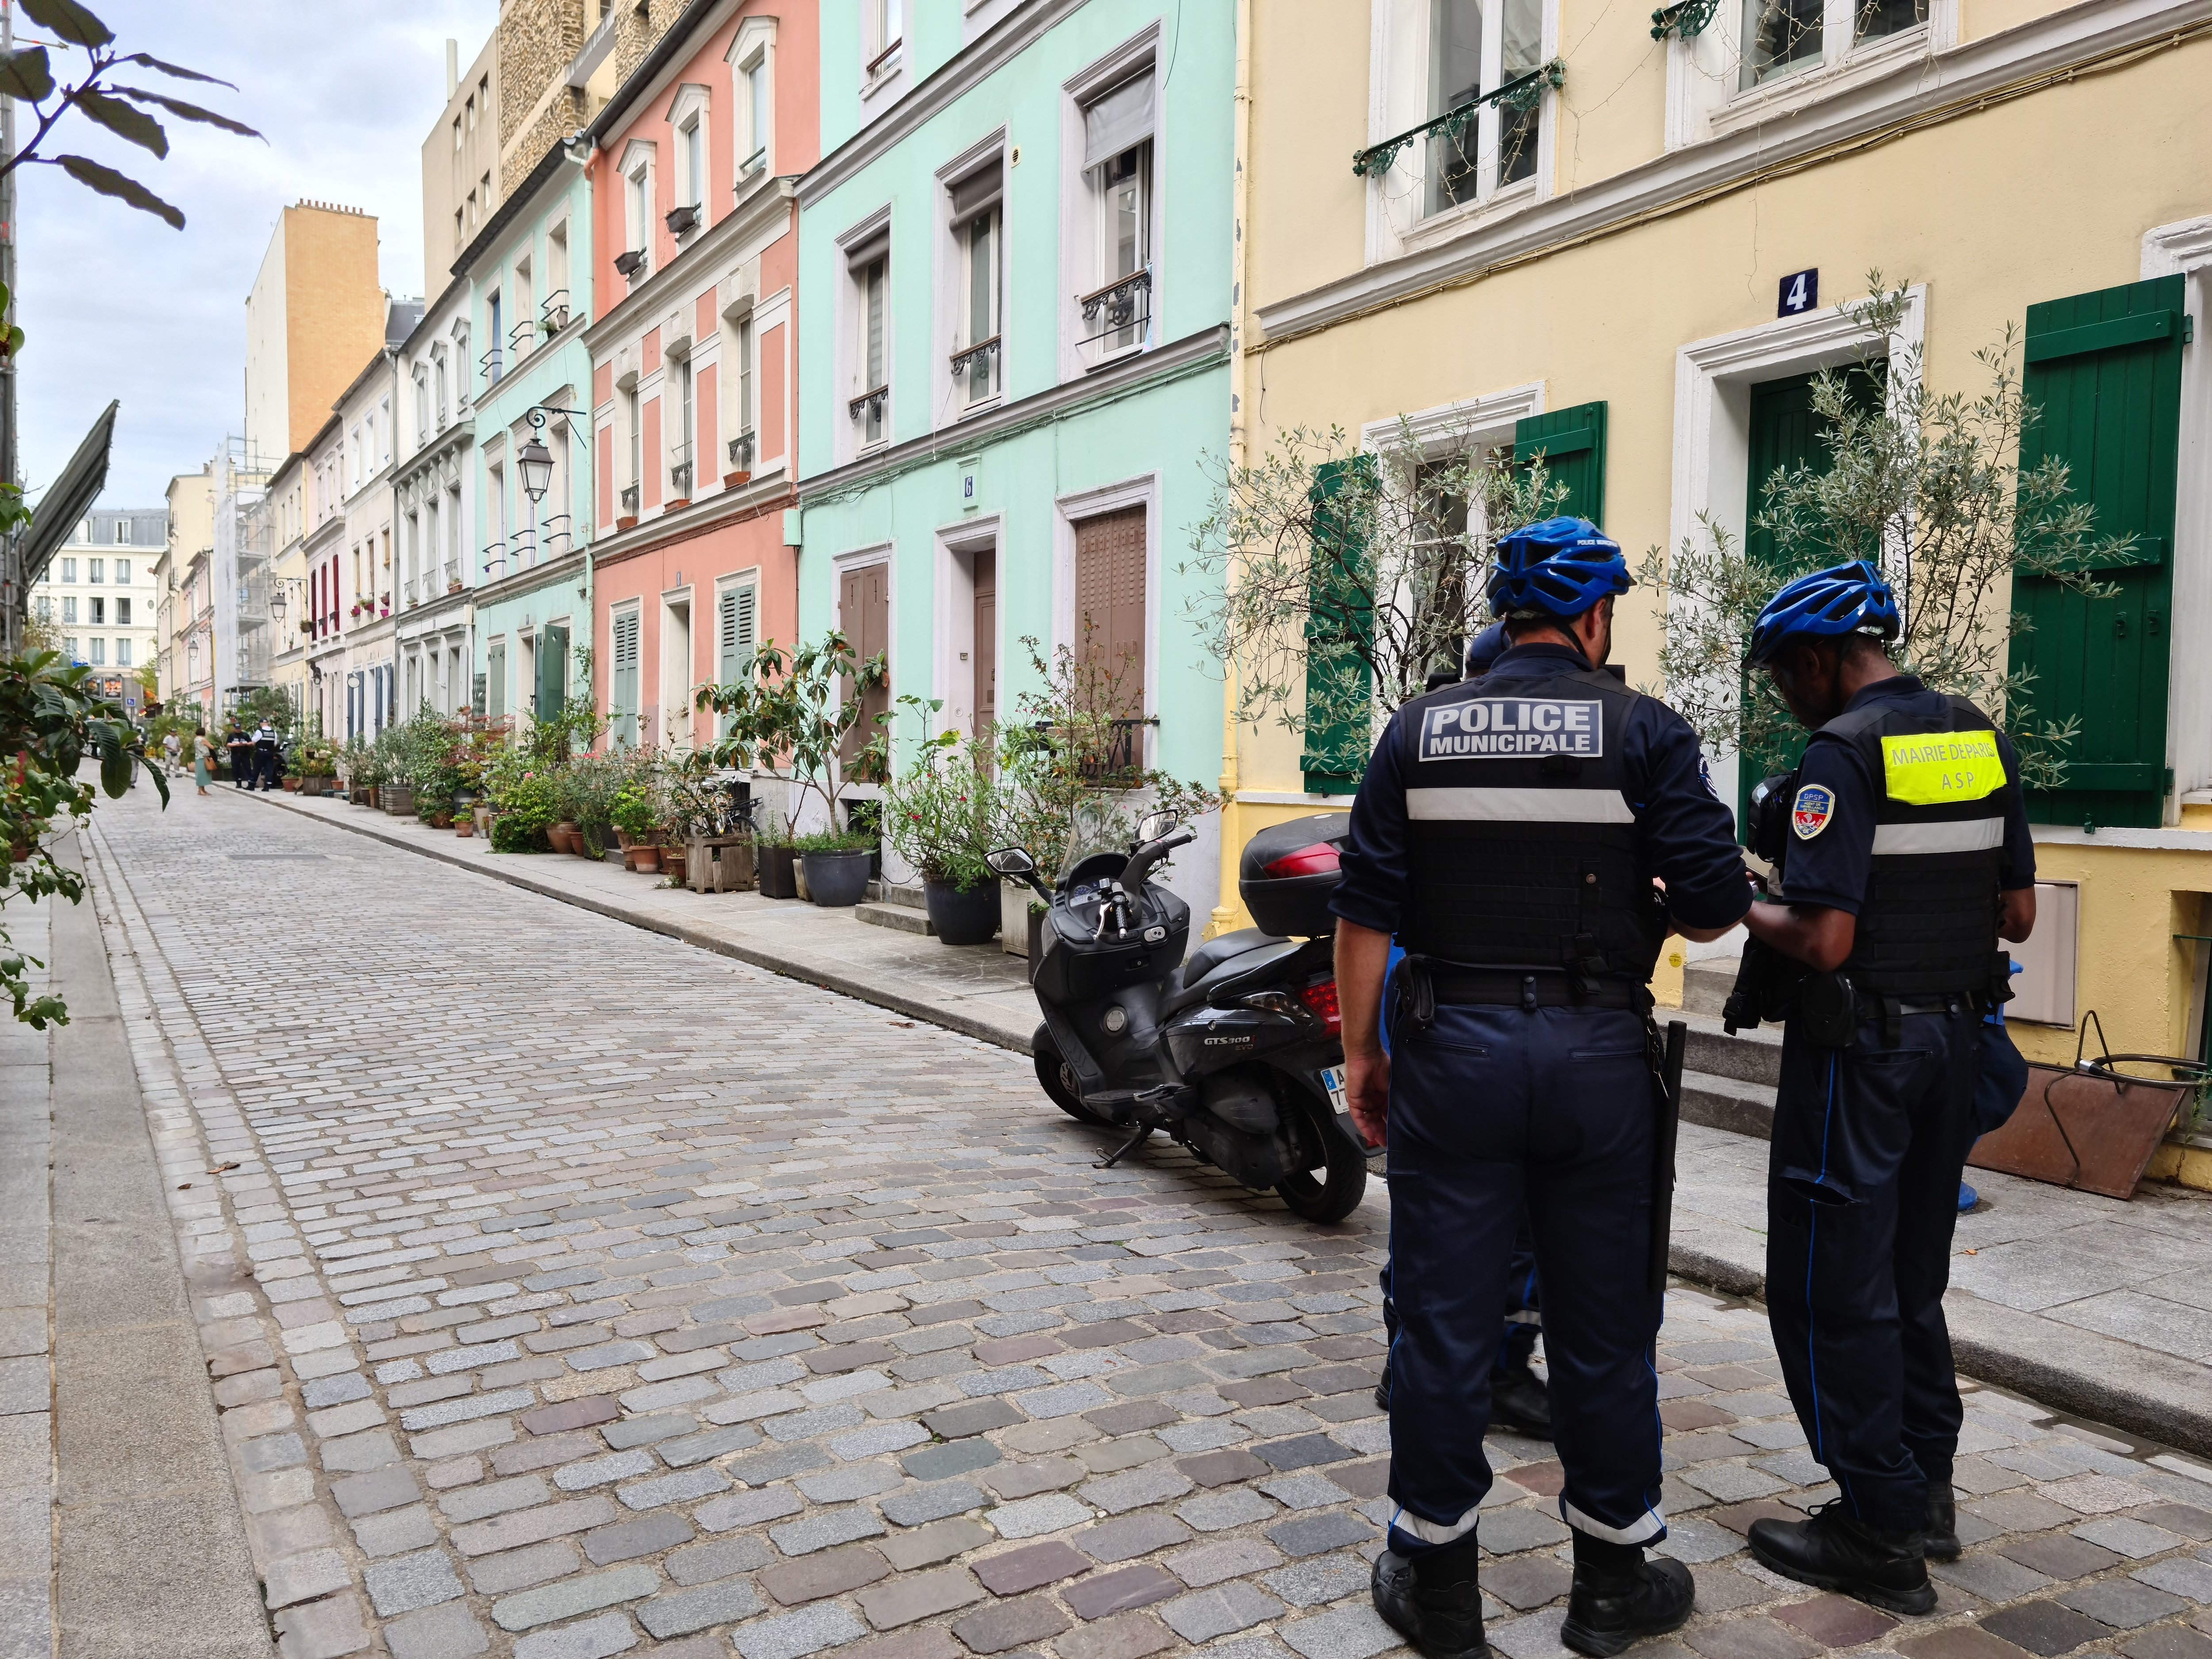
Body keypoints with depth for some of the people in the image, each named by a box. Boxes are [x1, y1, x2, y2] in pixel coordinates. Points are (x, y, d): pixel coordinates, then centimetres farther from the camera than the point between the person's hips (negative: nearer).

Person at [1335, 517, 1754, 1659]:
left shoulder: (1419, 730, 4)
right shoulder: (1644, 732, -2)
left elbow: (1365, 910, -1)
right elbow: (1713, 906, -6)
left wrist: (1360, 1050, 7)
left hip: (1453, 1049, 1)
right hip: (1596, 1051, -1)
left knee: (1443, 1319, 9)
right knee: (1602, 1324, 12)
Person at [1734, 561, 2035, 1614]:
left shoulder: (1842, 753, -17)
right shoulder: (1986, 741, 8)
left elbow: (1824, 940, -23)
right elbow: (2018, 912, 11)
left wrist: (1741, 911, -5)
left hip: (1861, 1045, -8)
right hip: (1957, 1034, 9)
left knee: (1832, 1288, 2)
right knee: (1912, 1278, 19)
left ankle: (1881, 1534, 8)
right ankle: (1926, 1493, 30)